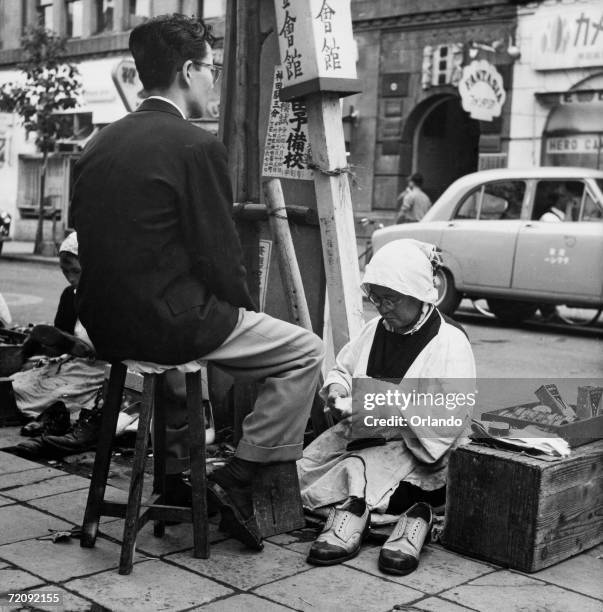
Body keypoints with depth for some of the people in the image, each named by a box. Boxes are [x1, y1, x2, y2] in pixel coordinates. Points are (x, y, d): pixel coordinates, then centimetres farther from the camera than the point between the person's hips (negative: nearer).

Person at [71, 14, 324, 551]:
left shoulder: (99, 144, 9)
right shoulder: (197, 145, -14)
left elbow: (98, 245, 15)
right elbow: (219, 254, -14)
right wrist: (243, 313, 6)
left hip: (104, 325, 8)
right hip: (168, 322, -8)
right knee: (306, 351, 5)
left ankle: (174, 470, 35)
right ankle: (236, 480, 4)